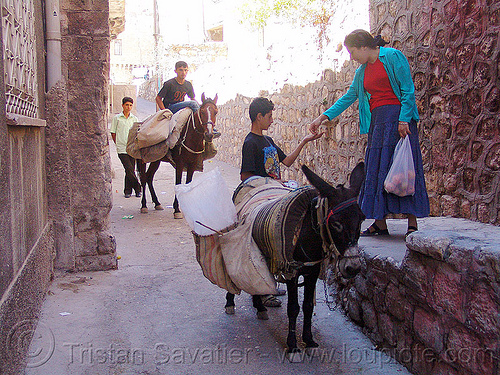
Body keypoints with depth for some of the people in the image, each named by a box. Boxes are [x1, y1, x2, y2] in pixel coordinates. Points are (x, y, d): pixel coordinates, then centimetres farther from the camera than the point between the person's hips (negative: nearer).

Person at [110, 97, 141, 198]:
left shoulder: (134, 119, 11)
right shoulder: (117, 118, 4)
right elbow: (113, 133, 8)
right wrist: (119, 144, 4)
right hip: (122, 149, -2)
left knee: (130, 170, 2)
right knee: (129, 169, -12)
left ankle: (128, 191, 12)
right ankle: (138, 187, 1)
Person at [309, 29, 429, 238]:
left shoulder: (392, 56, -2)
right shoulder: (362, 72, 18)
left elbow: (408, 90, -8)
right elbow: (348, 97, 24)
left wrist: (404, 119, -17)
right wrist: (323, 117, 19)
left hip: (398, 118, -7)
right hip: (377, 122, 7)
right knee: (377, 170, 2)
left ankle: (412, 223, -6)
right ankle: (380, 223, 5)